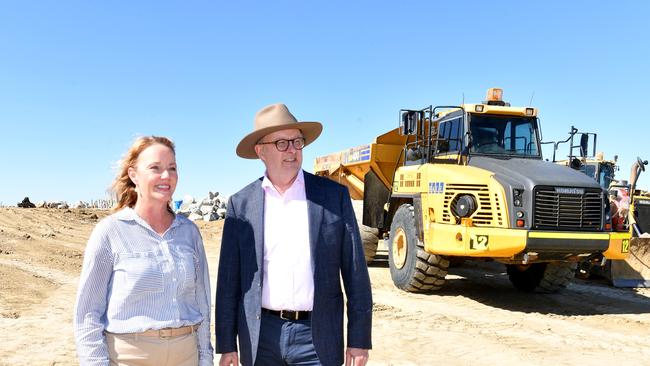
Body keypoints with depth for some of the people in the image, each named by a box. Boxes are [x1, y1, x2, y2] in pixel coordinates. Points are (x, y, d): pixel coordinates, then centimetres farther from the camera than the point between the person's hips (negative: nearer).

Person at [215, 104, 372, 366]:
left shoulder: (334, 195, 0)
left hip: (317, 336, -1)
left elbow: (355, 272, -1)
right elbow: (229, 279, 5)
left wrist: (359, 339, -3)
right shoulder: (241, 204, 3)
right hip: (260, 337, 1)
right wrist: (226, 344, 4)